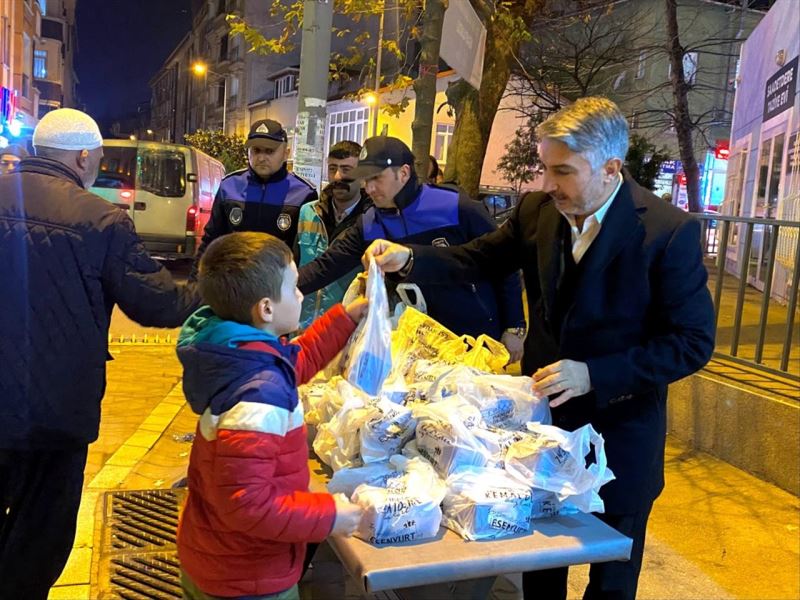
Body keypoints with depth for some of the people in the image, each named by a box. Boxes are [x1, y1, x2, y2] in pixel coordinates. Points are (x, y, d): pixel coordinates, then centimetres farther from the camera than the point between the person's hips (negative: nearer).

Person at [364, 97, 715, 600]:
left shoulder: (670, 232, -20)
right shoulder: (537, 210, -7)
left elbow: (692, 343, -18)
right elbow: (479, 259, 6)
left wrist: (592, 375, -26)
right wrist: (408, 258, -12)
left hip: (618, 431, -4)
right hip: (544, 412, 4)